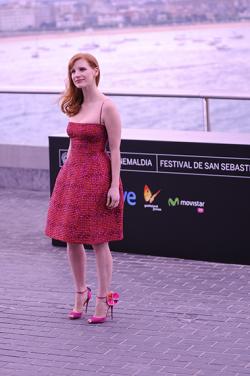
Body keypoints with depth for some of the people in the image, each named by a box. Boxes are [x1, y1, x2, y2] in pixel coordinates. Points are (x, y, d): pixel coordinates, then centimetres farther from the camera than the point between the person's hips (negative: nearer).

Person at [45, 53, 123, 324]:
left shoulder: (107, 107, -11)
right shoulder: (76, 106, 10)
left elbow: (114, 149, -11)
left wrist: (114, 185, -15)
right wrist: (66, 176, 15)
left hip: (97, 177, -7)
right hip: (71, 174, 7)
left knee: (98, 241, 0)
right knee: (71, 238, 10)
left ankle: (103, 299, 9)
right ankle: (80, 293, 25)